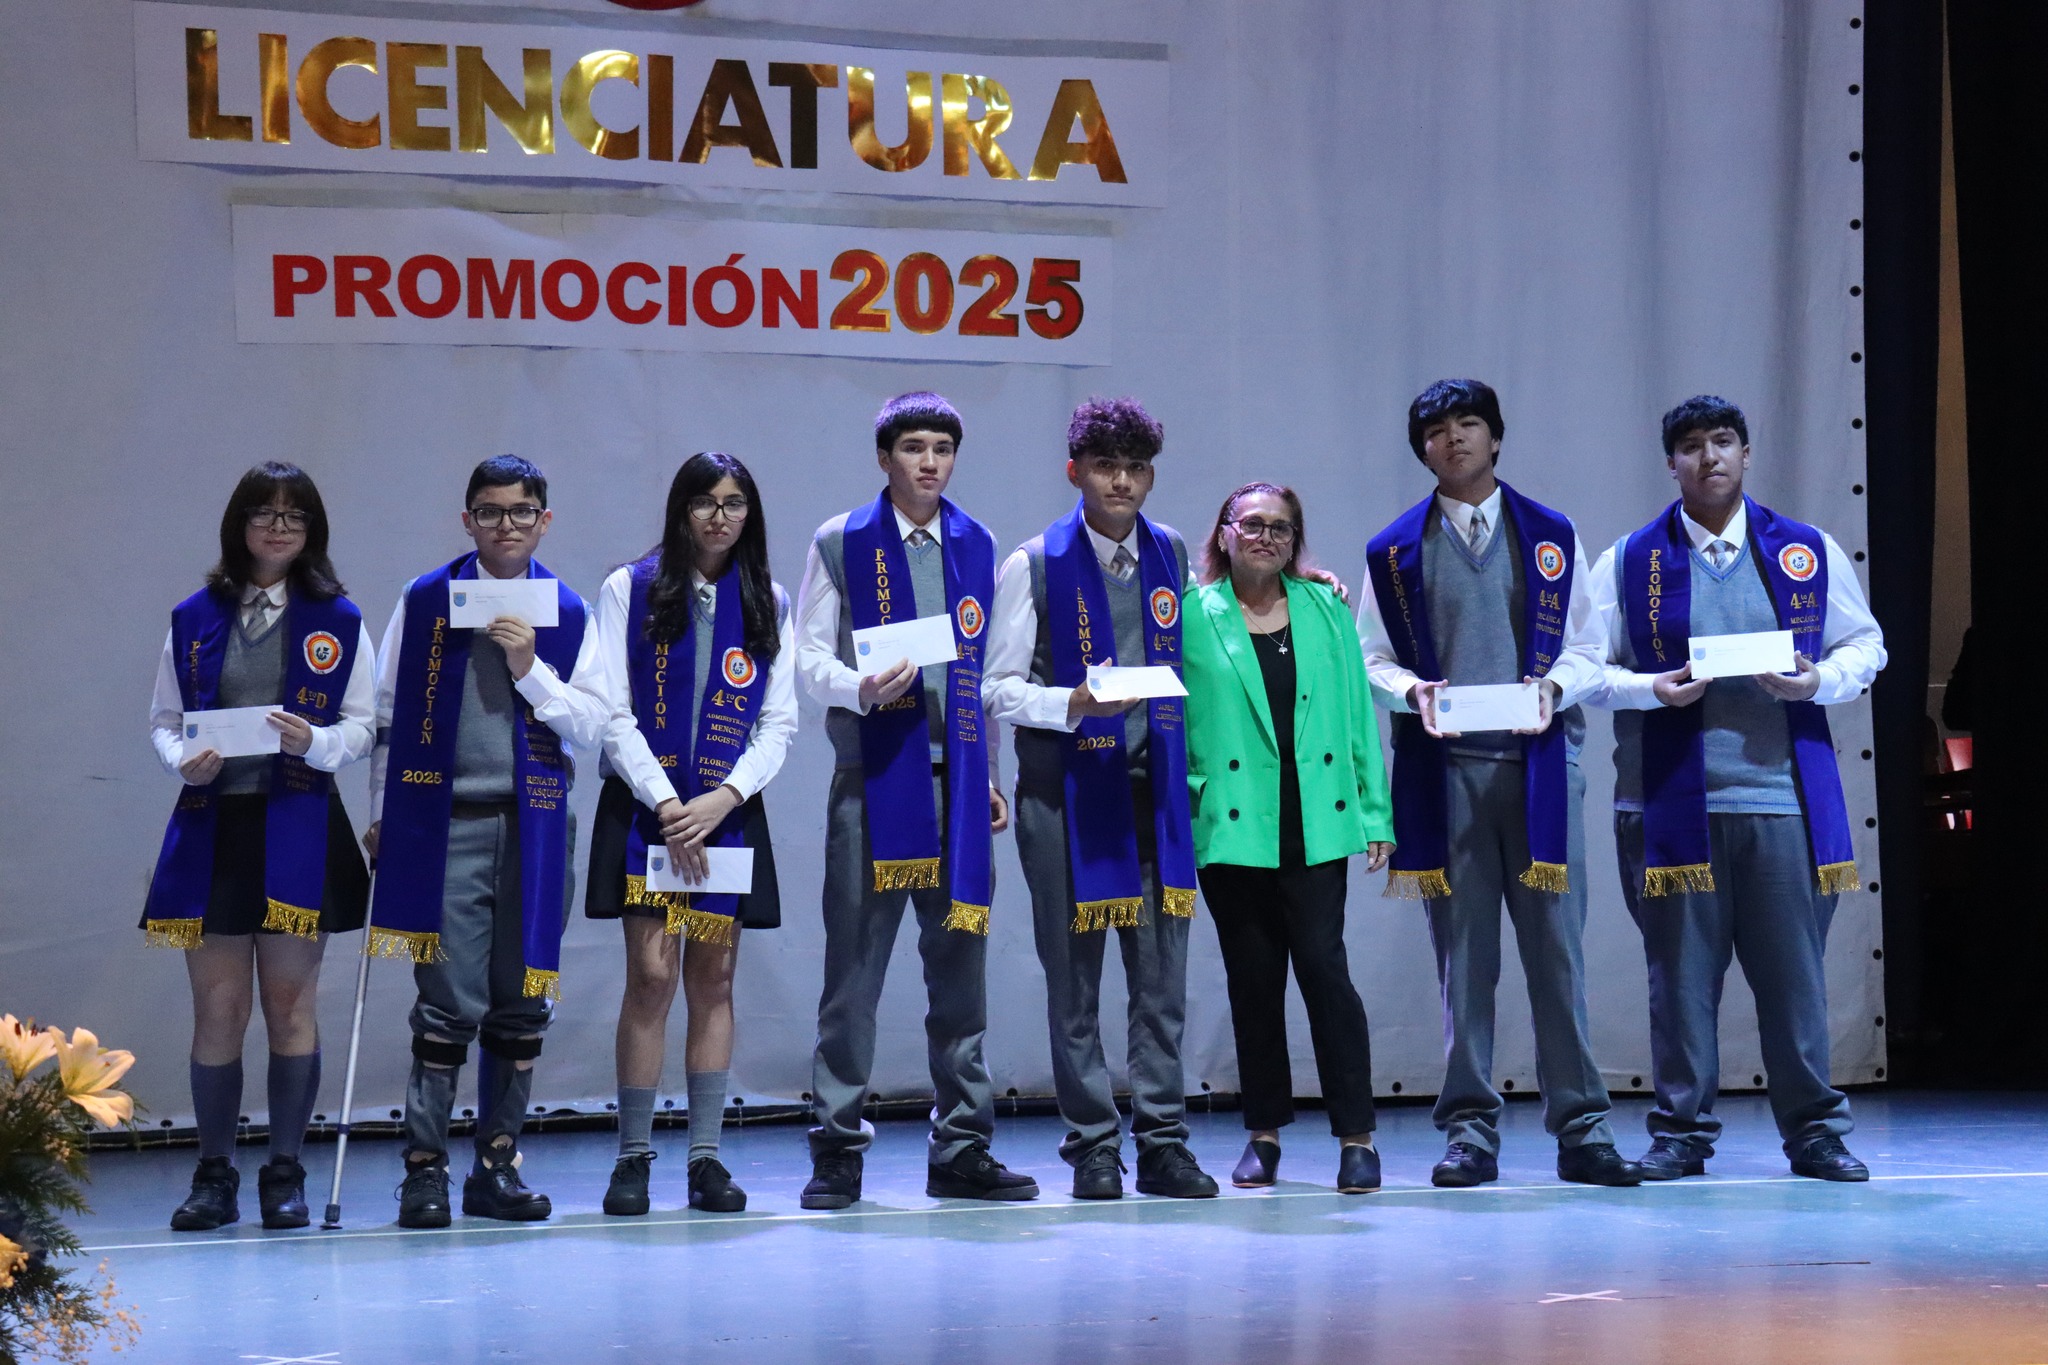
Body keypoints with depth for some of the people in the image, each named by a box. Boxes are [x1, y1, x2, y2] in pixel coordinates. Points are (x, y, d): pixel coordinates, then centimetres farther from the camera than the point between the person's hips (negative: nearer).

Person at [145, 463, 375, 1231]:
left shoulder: (338, 621, 5)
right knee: (217, 1006, 1)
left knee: (290, 1001, 2)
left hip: (298, 828, -1)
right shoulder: (194, 619, 9)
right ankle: (214, 1176, 10)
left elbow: (364, 725, 3)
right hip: (211, 823, 1)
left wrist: (315, 742, -17)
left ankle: (285, 1174, 10)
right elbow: (162, 720, 10)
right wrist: (182, 759, -11)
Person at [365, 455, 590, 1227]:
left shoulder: (567, 613, 9)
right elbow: (389, 713, 9)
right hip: (445, 823, -2)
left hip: (534, 825, 2)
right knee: (451, 1003, -8)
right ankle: (425, 1167, -2)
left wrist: (529, 668, -10)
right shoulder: (424, 601, 5)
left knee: (522, 1004, 4)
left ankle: (497, 1165, 14)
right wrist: (382, 817, 6)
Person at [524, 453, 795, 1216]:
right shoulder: (631, 589, 3)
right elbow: (607, 709, -3)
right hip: (645, 809, -2)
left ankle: (706, 1157, 6)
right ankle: (633, 1157, -1)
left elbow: (779, 722, 6)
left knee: (713, 980, 2)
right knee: (651, 975, -8)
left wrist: (725, 797, -10)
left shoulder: (769, 606, 10)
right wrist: (665, 801, -11)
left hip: (728, 815, 2)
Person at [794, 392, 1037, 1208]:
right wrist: (860, 687, -19)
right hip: (872, 778, -3)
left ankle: (962, 1150, 12)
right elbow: (809, 654, 1)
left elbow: (988, 671, 16)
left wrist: (989, 775, 11)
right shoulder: (841, 544, 3)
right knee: (853, 968, -4)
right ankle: (837, 1152, 4)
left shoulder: (977, 546, 14)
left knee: (961, 966, 5)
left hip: (958, 781, 3)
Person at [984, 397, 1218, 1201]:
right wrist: (1074, 704, -19)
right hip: (1066, 785, -3)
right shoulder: (1035, 564, -2)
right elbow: (999, 689, -3)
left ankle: (1163, 1142, 8)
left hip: (1154, 782, 3)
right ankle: (1093, 1148, 8)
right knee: (1074, 975, 0)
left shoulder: (1172, 556, 10)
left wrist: (1187, 762, 11)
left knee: (1163, 971, 1)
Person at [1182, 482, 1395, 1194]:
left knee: (1325, 969, -6)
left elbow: (1358, 712, 9)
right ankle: (1264, 1134, 17)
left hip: (1314, 826, 0)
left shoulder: (1326, 609, 9)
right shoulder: (1192, 614, 3)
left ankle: (1356, 1136, -1)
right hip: (1230, 827, 0)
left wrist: (1374, 813, 5)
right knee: (1253, 980, 6)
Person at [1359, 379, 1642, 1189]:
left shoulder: (1552, 537, 12)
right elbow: (1372, 658, 8)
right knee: (1461, 953, 1)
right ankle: (1469, 1128, 7)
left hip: (1538, 764, 0)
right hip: (1444, 768, 0)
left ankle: (1581, 1127, 2)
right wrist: (1412, 691, -12)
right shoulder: (1396, 552, 10)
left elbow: (1586, 648, 10)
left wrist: (1555, 686, -10)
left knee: (1557, 946, -3)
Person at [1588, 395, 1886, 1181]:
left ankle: (1814, 1130, 11)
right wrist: (1650, 689, -12)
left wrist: (1821, 681, -7)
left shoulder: (1808, 551, 9)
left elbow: (1865, 644, 13)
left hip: (1784, 795, 1)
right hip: (1674, 801, -1)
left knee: (1794, 969, 2)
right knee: (1681, 971, 2)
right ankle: (1681, 1131, 11)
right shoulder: (1629, 562, 6)